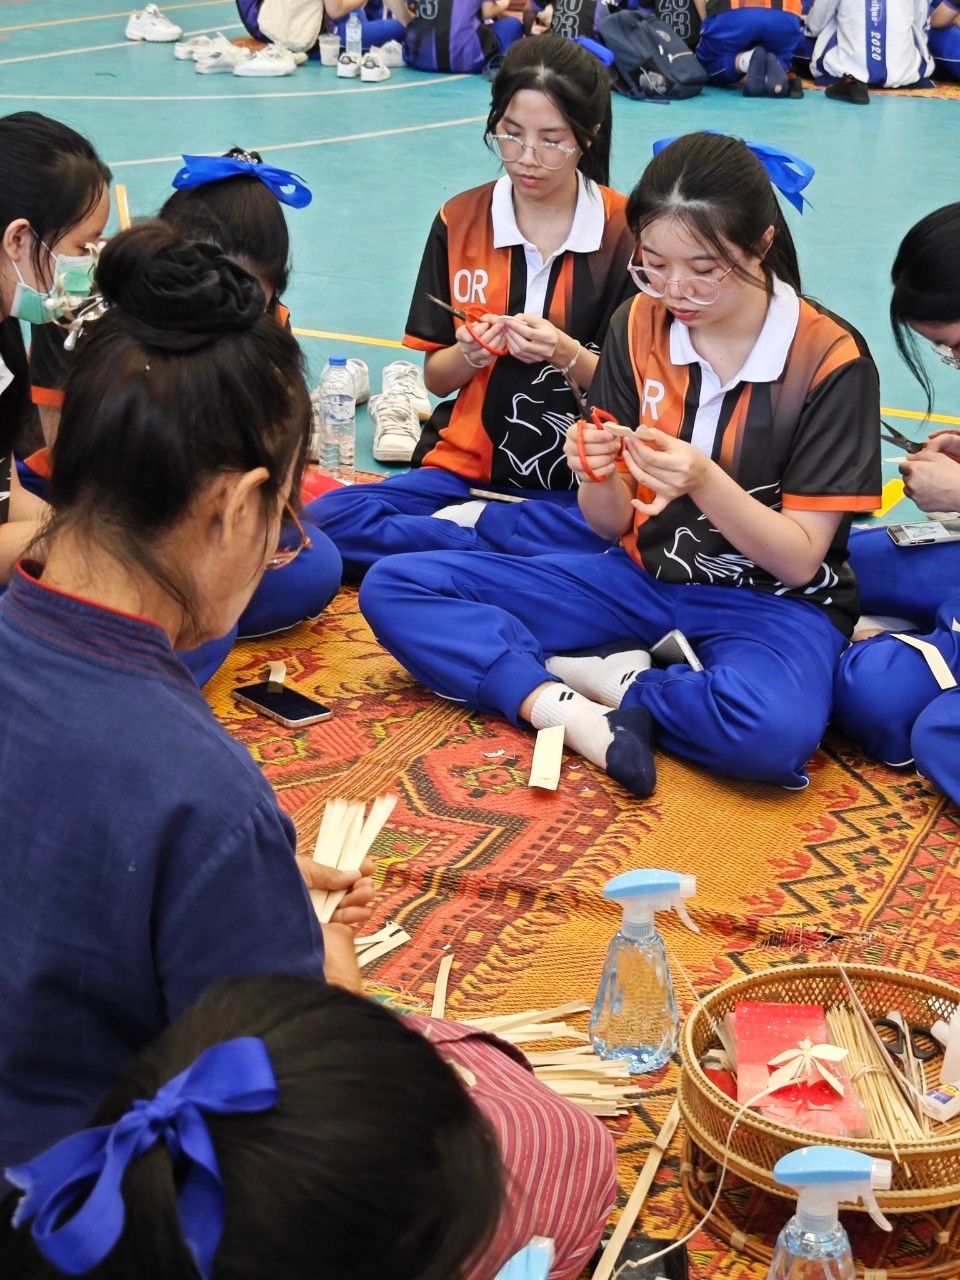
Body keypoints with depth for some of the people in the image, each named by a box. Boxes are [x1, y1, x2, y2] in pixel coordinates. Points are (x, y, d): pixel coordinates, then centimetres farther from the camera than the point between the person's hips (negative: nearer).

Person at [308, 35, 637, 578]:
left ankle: (461, 528, -15)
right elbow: (438, 378, 8)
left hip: (584, 484, -2)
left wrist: (568, 355, -19)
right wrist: (469, 354, -14)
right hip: (468, 467, 2)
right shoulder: (459, 221, 3)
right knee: (327, 519, -22)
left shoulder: (628, 231, -4)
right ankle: (511, 549, -14)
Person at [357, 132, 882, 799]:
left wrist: (705, 482, -29)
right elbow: (614, 524, 1)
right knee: (394, 587, -8)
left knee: (774, 730, -42)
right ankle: (569, 709, -25)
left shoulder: (830, 359, -14)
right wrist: (599, 478, -22)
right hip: (645, 575, 4)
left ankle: (600, 676, -13)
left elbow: (800, 559, -13)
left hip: (771, 601, -4)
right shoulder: (638, 326, -3)